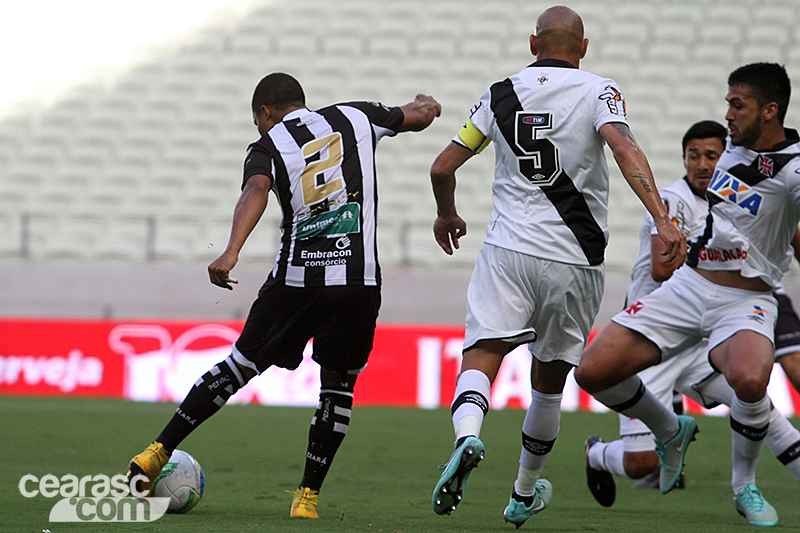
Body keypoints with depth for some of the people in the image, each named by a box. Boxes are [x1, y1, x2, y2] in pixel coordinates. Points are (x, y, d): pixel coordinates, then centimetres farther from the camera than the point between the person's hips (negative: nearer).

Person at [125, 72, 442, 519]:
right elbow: (419, 116, 26)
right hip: (358, 281, 0)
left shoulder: (268, 147, 5)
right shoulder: (355, 117, 12)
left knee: (241, 365, 15)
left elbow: (256, 191, -17)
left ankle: (158, 454, 18)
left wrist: (232, 252, -29)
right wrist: (425, 105, 50)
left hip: (295, 280, 0)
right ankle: (308, 497, 10)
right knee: (338, 384, 16)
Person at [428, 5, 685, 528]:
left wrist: (447, 216, 31)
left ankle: (467, 436, -40)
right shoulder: (598, 91, 0)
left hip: (508, 250, 0)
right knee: (550, 378, 15)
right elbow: (626, 150, -19)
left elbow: (443, 167, 11)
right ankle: (525, 495, 29)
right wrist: (663, 220, -26)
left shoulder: (501, 93, 8)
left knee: (481, 357, -7)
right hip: (574, 259, 0)